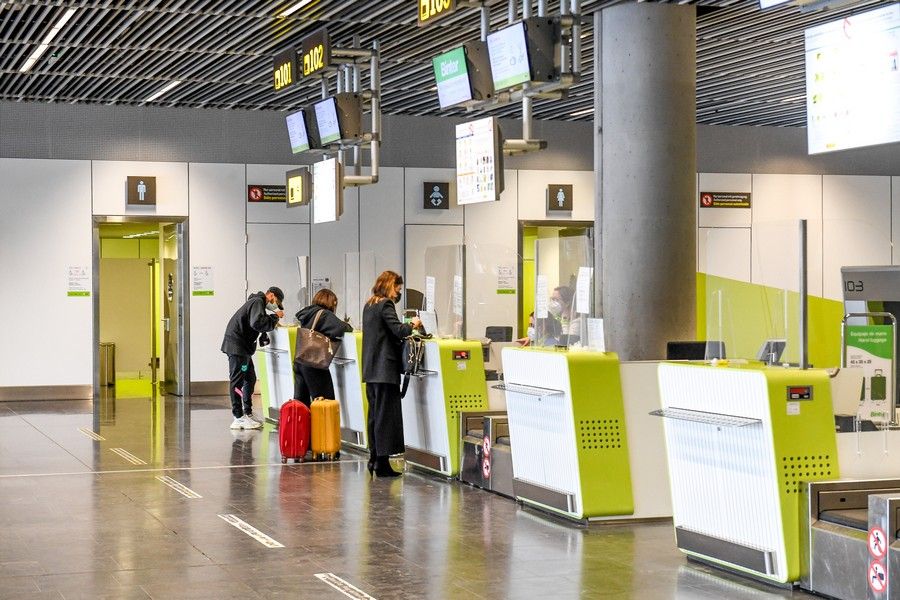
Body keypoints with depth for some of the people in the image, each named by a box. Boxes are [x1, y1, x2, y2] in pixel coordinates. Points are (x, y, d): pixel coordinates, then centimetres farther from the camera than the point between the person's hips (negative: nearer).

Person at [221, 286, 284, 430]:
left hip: (243, 346, 11)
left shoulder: (257, 302, 21)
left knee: (250, 378, 16)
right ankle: (239, 418, -9)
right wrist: (275, 317, -15)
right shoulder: (258, 302, -12)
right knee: (237, 380, -9)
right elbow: (257, 323, -26)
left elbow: (258, 324, 20)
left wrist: (273, 321, 7)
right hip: (236, 344, -11)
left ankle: (248, 413, 22)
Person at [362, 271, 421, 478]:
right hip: (385, 368, -9)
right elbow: (398, 330, -21)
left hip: (371, 369, 9)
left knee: (375, 413, 13)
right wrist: (412, 324, -2)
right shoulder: (386, 305, -12)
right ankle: (382, 462, -6)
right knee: (386, 414, -6)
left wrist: (407, 327, 18)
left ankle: (374, 457, 17)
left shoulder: (369, 305, 16)